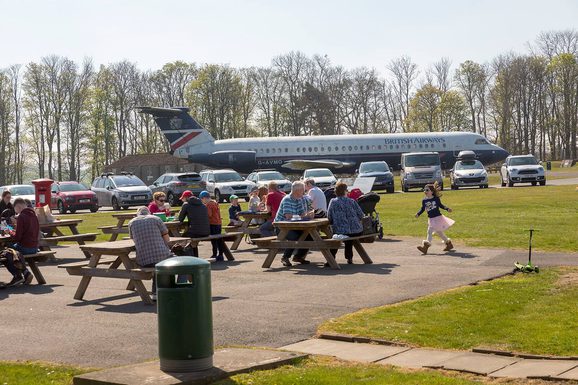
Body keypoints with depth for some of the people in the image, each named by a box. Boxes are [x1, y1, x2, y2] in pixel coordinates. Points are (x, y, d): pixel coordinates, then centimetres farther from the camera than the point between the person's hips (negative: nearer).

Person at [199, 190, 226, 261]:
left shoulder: (208, 204, -11)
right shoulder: (215, 203, 16)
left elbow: (209, 215, -16)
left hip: (212, 224, -9)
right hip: (218, 223, 9)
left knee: (214, 240, -5)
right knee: (219, 239, 10)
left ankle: (215, 255, -4)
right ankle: (220, 254, 13)